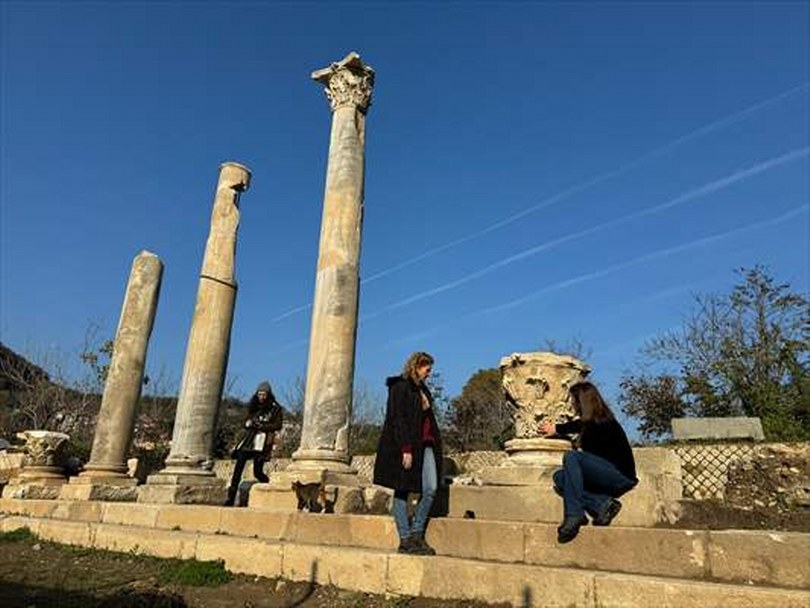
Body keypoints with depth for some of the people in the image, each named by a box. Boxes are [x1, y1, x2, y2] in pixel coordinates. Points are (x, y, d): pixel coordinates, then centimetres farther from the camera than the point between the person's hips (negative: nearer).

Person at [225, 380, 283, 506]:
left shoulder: (275, 408, 2)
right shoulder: (254, 406, 16)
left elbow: (278, 425, -6)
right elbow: (246, 422, 19)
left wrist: (262, 425, -16)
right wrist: (250, 422, -4)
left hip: (262, 441, -5)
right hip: (248, 439, 5)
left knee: (257, 472, -8)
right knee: (238, 468, -6)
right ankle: (231, 497, -1)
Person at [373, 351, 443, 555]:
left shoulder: (422, 389, 18)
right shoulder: (400, 387, -7)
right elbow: (397, 420, -14)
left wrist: (436, 443, 14)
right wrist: (406, 449, -20)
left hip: (425, 446, 8)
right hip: (404, 447, -8)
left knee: (430, 489, -2)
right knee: (402, 491, 2)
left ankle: (416, 535, 10)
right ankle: (405, 540, 9)